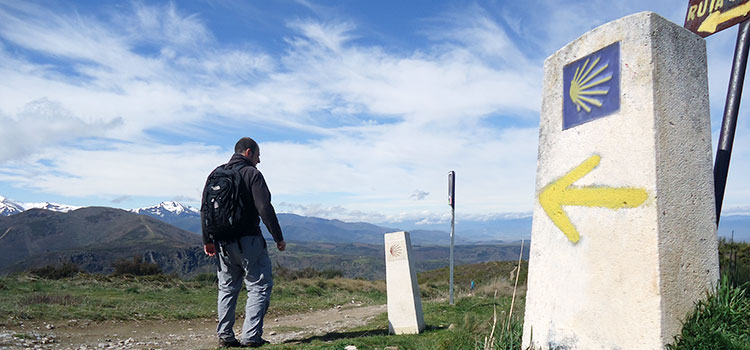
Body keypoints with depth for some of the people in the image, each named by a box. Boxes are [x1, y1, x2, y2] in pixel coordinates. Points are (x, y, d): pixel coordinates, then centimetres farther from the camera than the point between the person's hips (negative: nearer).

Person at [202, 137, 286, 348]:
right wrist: (278, 237, -8)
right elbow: (264, 208, -14)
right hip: (248, 241, -6)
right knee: (260, 287, 1)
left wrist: (207, 240, 17)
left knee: (227, 289, 15)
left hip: (223, 243, 7)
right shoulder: (252, 174, -7)